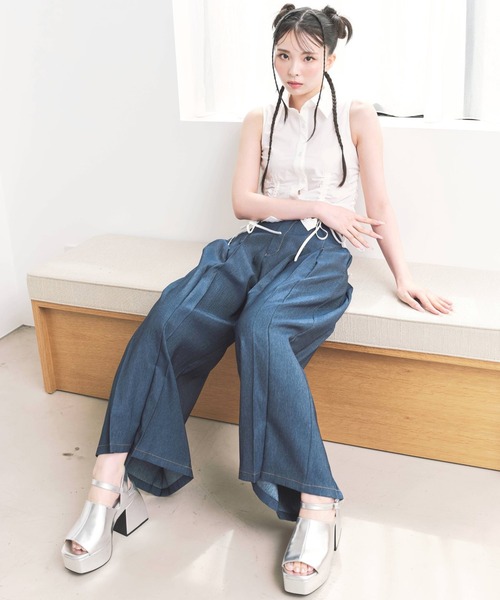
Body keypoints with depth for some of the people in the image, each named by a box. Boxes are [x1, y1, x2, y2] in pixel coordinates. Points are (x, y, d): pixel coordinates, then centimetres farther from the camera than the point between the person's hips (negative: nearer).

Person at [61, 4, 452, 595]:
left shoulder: (356, 117, 13)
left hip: (319, 254, -3)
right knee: (172, 314, -28)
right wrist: (317, 206, -3)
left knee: (261, 325, -38)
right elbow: (243, 201, 9)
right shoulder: (260, 121, 20)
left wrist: (404, 280, 4)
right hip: (256, 244, 3)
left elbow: (379, 205, 12)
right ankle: (110, 484, -29)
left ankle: (316, 507, -38)